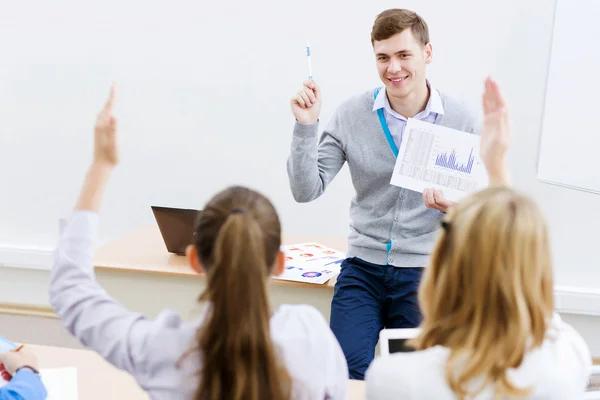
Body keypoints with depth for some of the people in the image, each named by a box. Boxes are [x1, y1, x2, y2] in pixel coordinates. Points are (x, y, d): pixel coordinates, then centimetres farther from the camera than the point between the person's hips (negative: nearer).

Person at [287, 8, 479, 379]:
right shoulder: (352, 115, -4)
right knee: (347, 372, -11)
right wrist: (306, 126, -17)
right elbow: (306, 191, -5)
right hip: (363, 268, 1)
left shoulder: (462, 120, -4)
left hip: (427, 269, 0)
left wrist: (454, 206, -19)